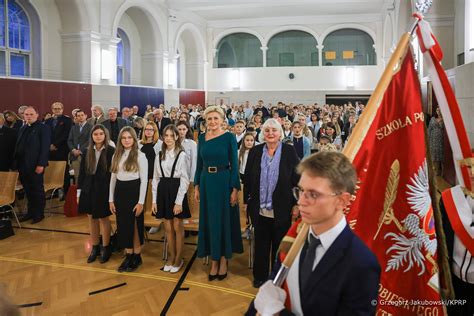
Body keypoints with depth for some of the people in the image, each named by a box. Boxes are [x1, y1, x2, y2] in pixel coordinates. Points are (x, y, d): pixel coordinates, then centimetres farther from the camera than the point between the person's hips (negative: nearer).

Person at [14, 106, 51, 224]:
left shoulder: (43, 128, -7)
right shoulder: (22, 129, 18)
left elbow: (45, 148, -14)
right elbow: (18, 147, 16)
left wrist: (41, 164, -20)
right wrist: (16, 163, 9)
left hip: (35, 165, -7)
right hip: (23, 165, 7)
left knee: (38, 190, 4)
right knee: (28, 190, 12)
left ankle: (39, 214, 14)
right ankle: (31, 212, 23)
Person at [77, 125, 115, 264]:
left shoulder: (111, 151, -8)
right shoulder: (87, 151, 4)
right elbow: (82, 172, 7)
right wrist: (79, 191, 4)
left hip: (104, 189, -4)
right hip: (88, 188, 4)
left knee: (103, 218, 6)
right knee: (92, 218, 11)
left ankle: (105, 248, 20)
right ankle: (94, 248, 24)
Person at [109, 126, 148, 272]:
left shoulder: (140, 156, -7)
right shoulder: (116, 156, 9)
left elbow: (144, 180, -8)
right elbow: (113, 178, 12)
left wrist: (141, 202, -12)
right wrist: (111, 199, 8)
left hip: (134, 191, -5)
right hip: (120, 191, 5)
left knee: (135, 226, 3)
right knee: (123, 225, 8)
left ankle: (137, 257, 17)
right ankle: (128, 255, 21)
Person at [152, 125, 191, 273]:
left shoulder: (182, 154, -8)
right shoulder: (160, 155, 9)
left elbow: (184, 179, -10)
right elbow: (156, 178, 11)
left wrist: (179, 201, -14)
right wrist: (154, 199, 6)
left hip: (176, 190, -5)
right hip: (163, 191, 5)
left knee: (178, 227, 5)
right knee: (168, 228, 12)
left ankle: (178, 258, 19)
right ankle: (171, 256, 26)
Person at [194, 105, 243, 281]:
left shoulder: (229, 137, -6)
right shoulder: (202, 138, 6)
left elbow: (234, 164, -7)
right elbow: (199, 164, 10)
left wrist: (235, 189, -12)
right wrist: (196, 186, 6)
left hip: (224, 182, -4)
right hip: (206, 182, 4)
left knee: (224, 220, 4)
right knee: (209, 221, 9)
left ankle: (223, 260, 18)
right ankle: (214, 261, 21)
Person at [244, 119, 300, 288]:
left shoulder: (289, 151, -6)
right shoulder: (255, 152, 1)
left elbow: (297, 178, -5)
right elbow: (247, 178, 5)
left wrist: (296, 204, -8)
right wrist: (247, 201, 3)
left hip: (281, 209, -2)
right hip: (259, 209, 2)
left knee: (279, 245, 12)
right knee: (261, 244, 15)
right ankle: (260, 276, 33)